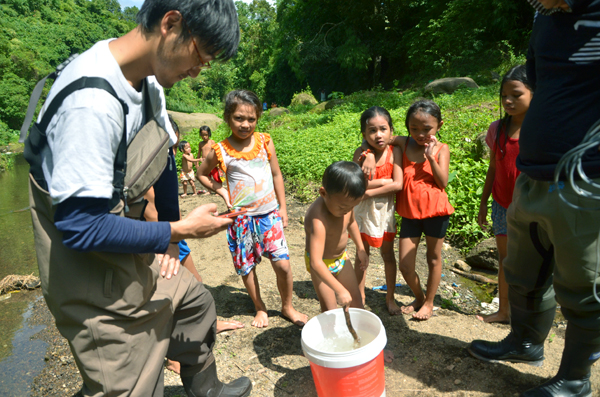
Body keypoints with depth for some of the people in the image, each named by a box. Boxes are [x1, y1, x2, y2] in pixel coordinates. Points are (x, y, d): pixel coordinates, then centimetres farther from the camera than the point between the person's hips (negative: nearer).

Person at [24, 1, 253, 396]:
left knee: (195, 302, 24)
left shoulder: (148, 81, -3)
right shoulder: (93, 101, -31)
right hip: (91, 274, -9)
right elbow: (81, 226, -31)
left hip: (134, 257, 9)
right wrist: (179, 230, -21)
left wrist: (169, 238, 4)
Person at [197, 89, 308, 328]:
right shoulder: (221, 151, -5)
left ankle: (287, 307, 22)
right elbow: (201, 174, 11)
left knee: (282, 264, -3)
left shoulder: (265, 142, -1)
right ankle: (260, 308, 34)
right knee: (246, 268, 10)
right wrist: (221, 190, -3)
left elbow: (276, 175, 7)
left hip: (269, 214, 1)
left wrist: (282, 207, 6)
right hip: (241, 218, 0)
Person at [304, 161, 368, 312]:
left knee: (356, 301, 15)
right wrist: (339, 290, -41)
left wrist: (361, 249, 15)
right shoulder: (318, 220, -39)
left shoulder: (346, 201, -15)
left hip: (341, 257, 7)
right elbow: (315, 263, -42)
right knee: (329, 310, -1)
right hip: (322, 264, -7)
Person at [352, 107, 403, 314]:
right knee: (362, 253, 12)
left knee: (388, 253, 12)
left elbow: (398, 185, -19)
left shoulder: (394, 151, -12)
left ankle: (390, 297, 30)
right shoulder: (361, 153, -13)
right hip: (364, 209, 0)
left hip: (385, 209, 1)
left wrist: (369, 192, -20)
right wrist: (384, 182, -20)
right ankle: (360, 297, 29)